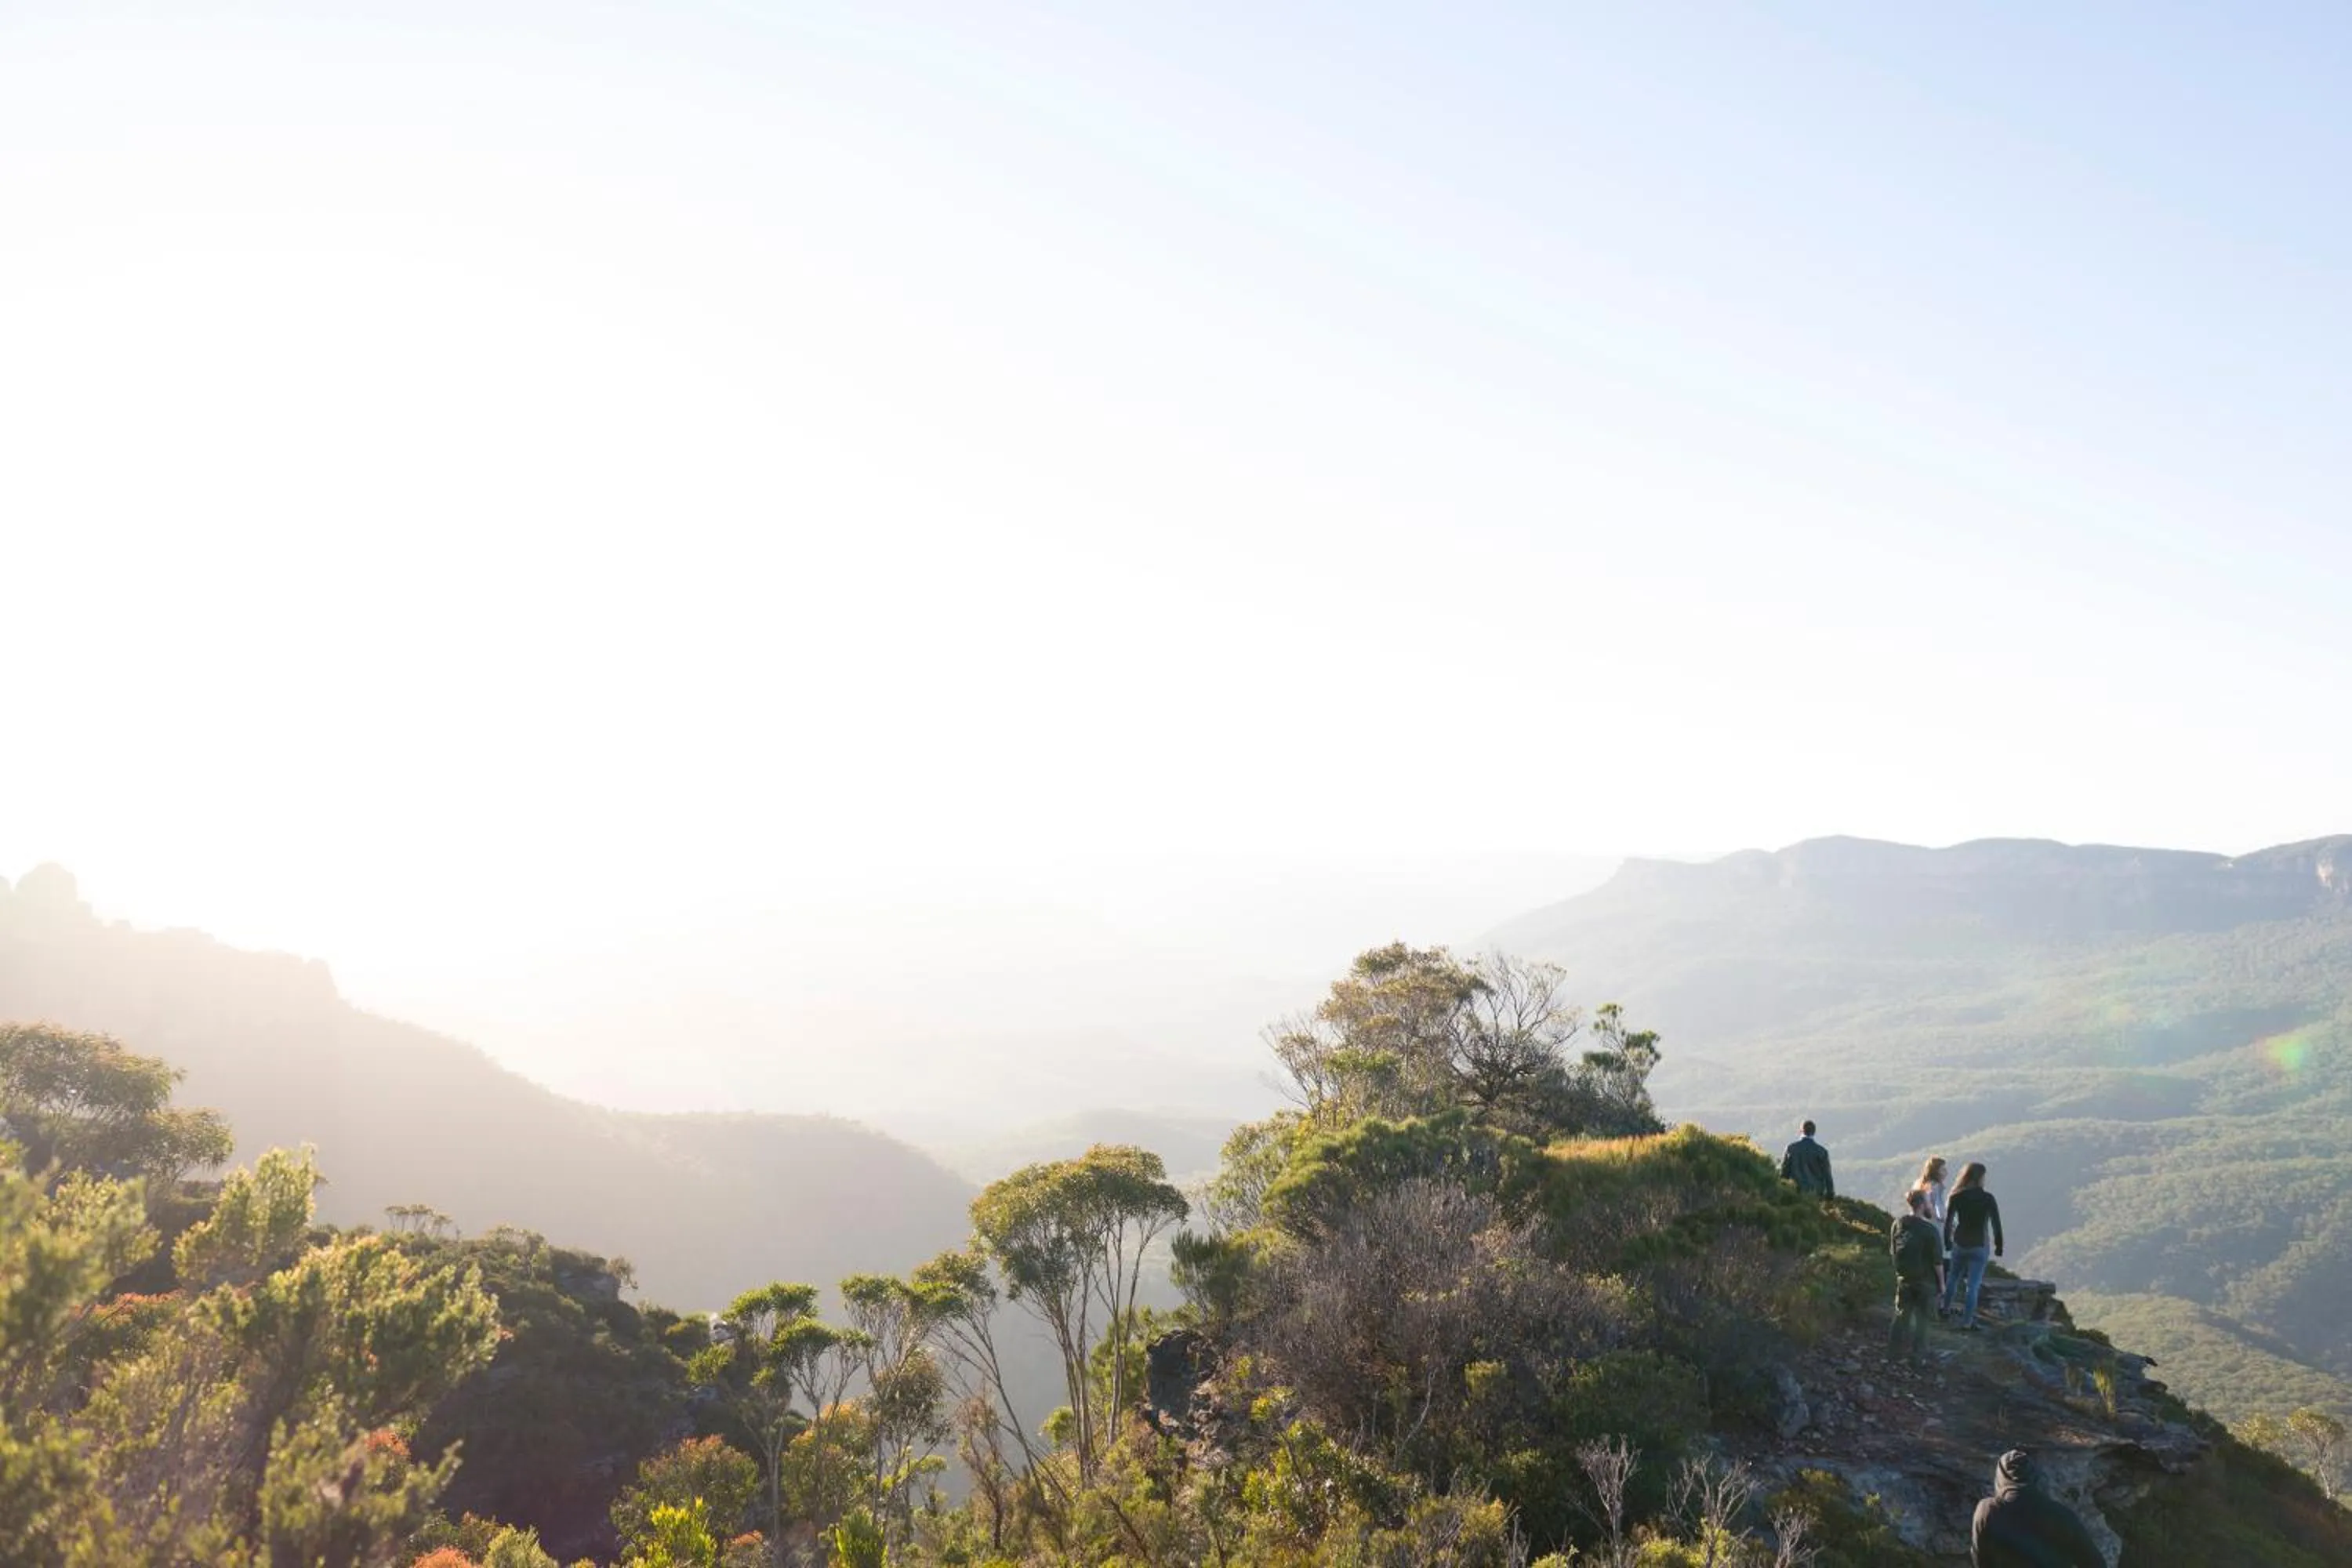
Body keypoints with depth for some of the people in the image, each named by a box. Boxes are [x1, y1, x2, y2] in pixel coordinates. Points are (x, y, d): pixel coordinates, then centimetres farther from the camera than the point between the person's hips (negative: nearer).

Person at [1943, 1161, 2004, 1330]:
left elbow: (1948, 1222, -1)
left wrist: (1947, 1243, 11)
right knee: (1973, 1285, 4)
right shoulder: (1987, 1198, -14)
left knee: (1953, 1277, 23)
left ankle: (1946, 1309, 35)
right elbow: (1996, 1224, -11)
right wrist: (1998, 1247, 0)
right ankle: (1967, 1321, 7)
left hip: (1959, 1244, 3)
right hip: (1979, 1246, -3)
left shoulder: (1956, 1197, -6)